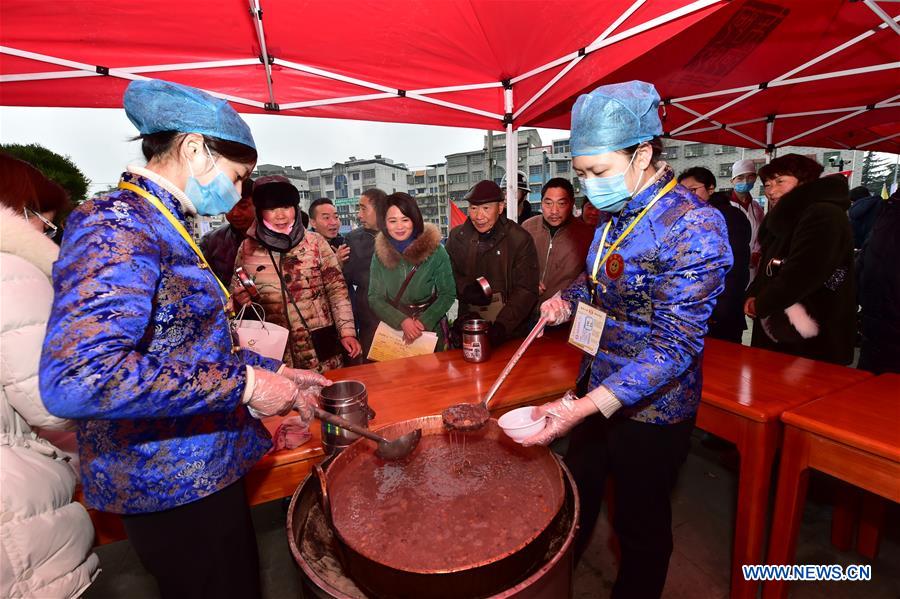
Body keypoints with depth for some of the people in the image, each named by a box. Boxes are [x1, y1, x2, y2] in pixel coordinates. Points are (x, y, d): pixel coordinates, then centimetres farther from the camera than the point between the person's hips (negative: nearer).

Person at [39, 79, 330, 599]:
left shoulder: (158, 227, 10)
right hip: (173, 485, -9)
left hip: (202, 469, 9)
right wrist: (245, 383, -28)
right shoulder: (117, 226, -20)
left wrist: (276, 373, 10)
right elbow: (76, 379, -34)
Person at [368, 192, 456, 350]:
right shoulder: (380, 254, -5)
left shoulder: (435, 250, -12)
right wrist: (402, 321, -20)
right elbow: (375, 298, -5)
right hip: (392, 330, 2)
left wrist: (424, 322, -20)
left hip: (430, 329, -2)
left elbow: (448, 294, -8)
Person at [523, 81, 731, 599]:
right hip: (597, 388, 8)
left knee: (640, 526, 17)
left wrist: (587, 406, -35)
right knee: (576, 498, 27)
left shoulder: (694, 226, -22)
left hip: (650, 408, -7)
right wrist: (567, 301, -5)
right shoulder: (617, 215, 2)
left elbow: (675, 343, -27)